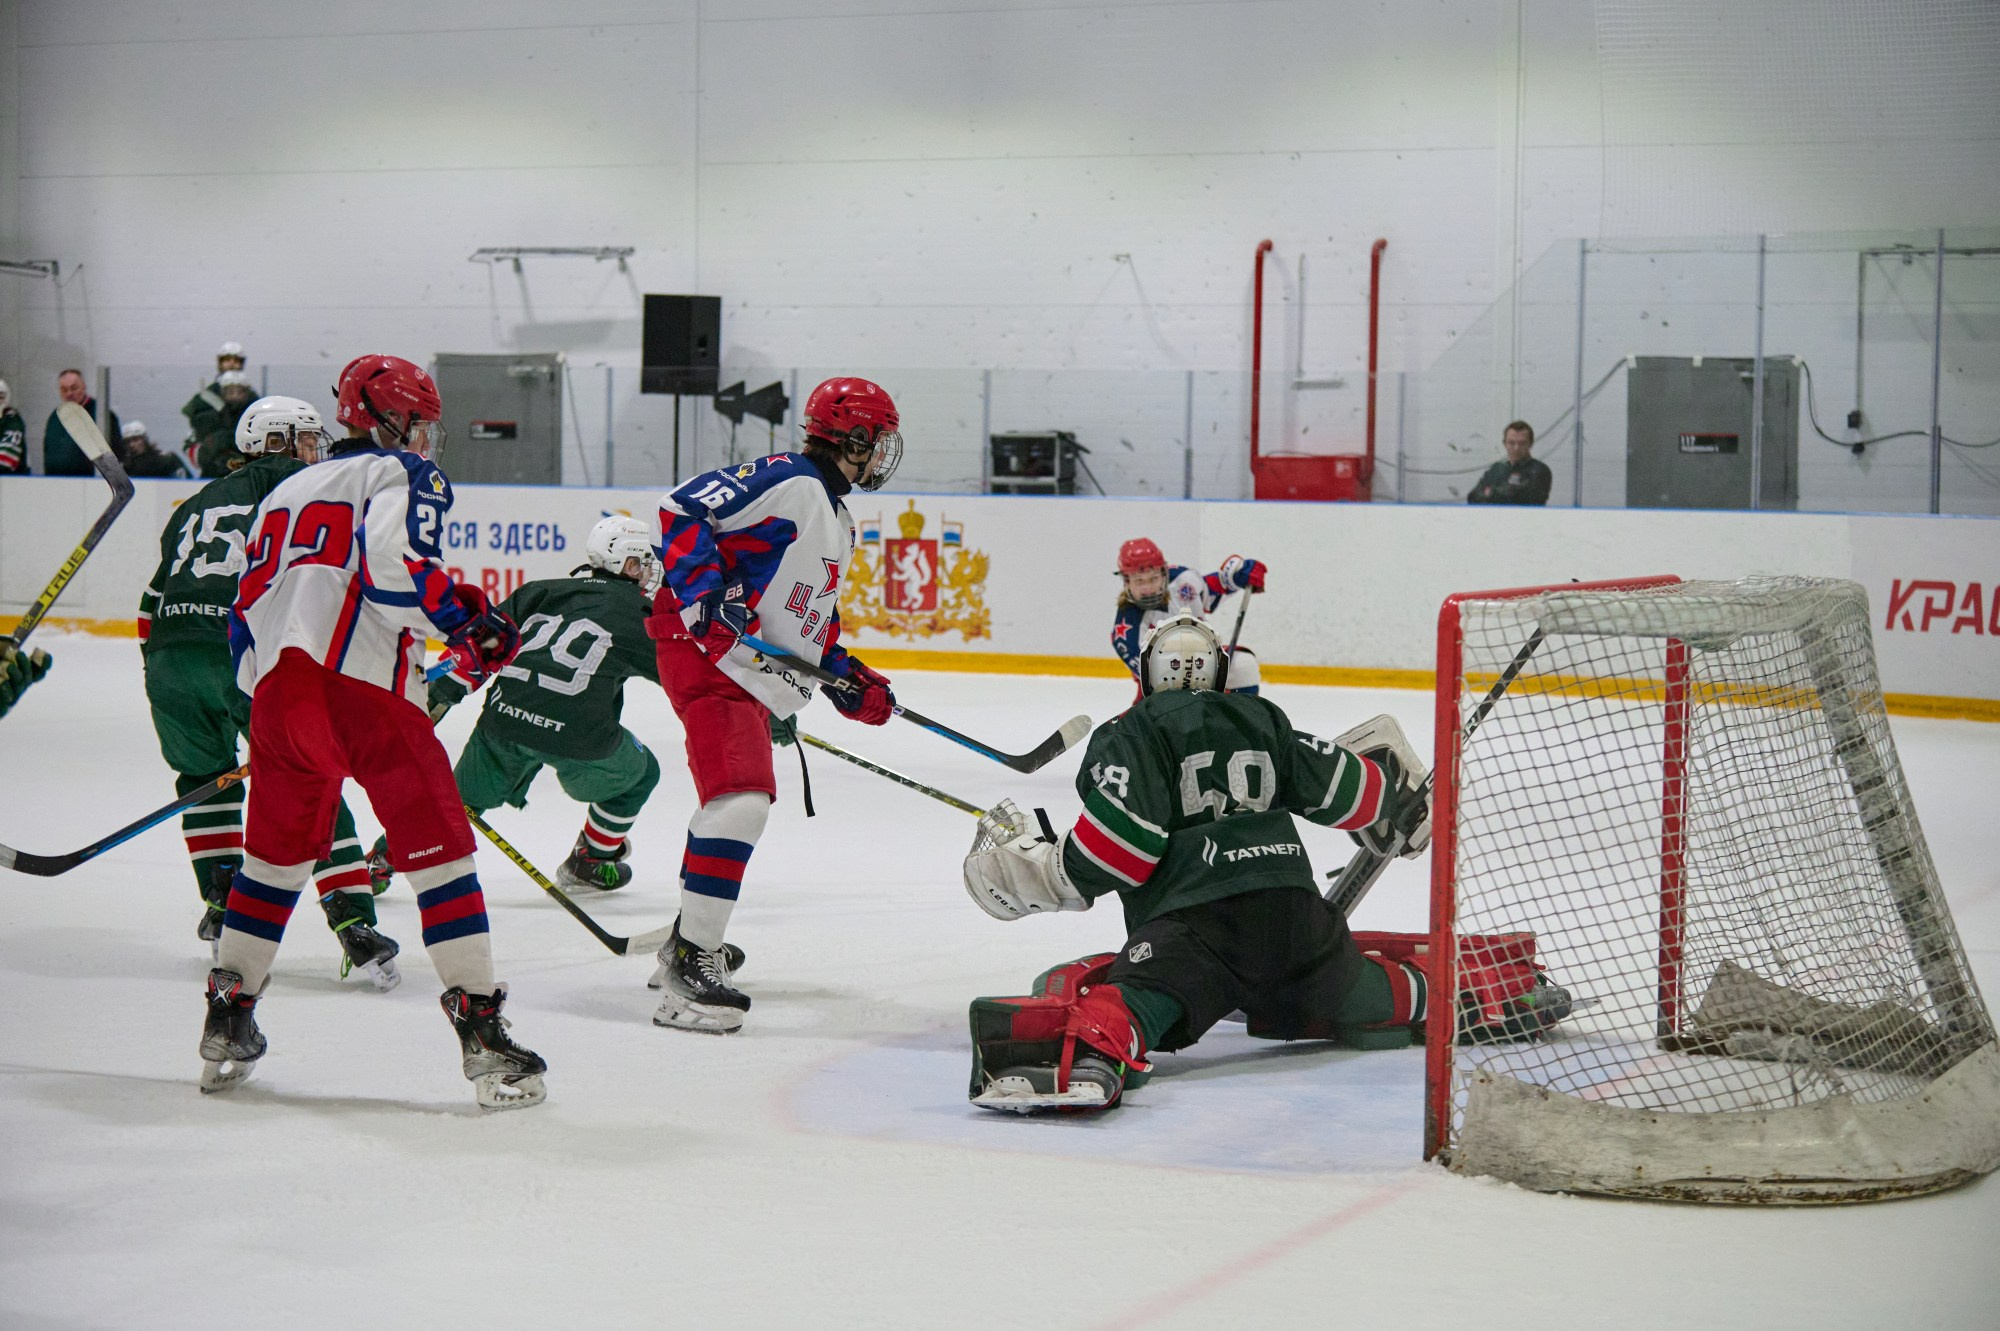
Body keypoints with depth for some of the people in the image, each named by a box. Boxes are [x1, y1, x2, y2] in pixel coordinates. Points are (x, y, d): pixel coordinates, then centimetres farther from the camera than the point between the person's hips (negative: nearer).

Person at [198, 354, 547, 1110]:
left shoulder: (287, 492, 28)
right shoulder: (404, 476, 6)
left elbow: (244, 613, 25)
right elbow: (390, 566, -14)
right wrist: (469, 623, -4)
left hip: (279, 686, 7)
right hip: (364, 686, -6)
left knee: (276, 853, 21)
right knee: (438, 848, -1)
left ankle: (226, 1026, 24)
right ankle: (481, 1034, -5)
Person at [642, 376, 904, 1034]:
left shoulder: (836, 521, 21)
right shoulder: (787, 481, -12)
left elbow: (812, 618, 29)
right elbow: (682, 510, -19)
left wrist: (851, 681, 19)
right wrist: (703, 592, -28)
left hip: (758, 679, 11)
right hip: (707, 652, -11)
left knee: (746, 798, 23)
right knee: (739, 797, -23)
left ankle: (691, 939, 37)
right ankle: (690, 963, -24)